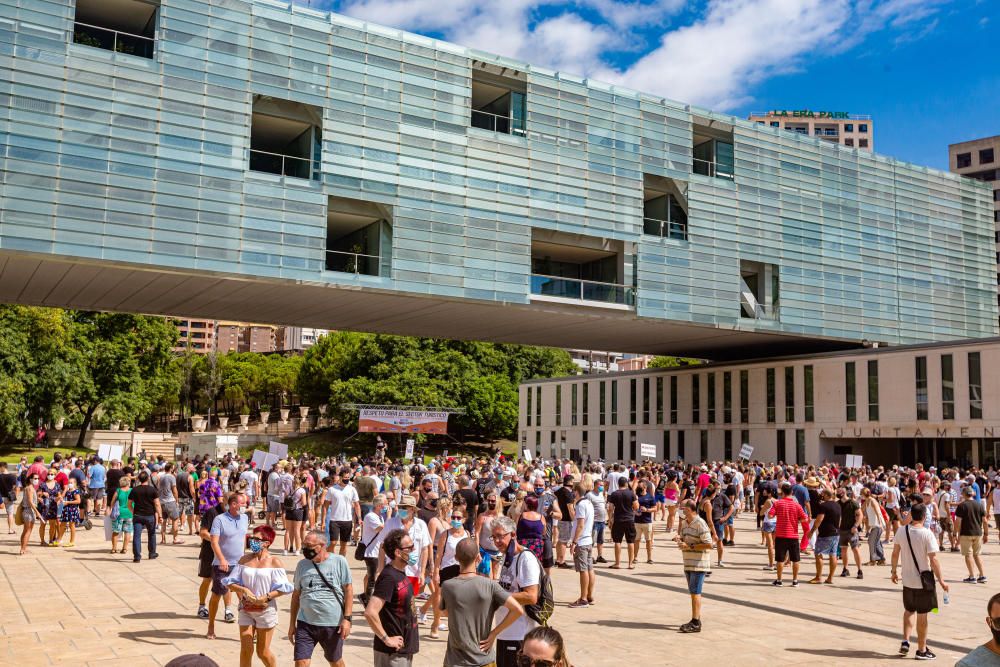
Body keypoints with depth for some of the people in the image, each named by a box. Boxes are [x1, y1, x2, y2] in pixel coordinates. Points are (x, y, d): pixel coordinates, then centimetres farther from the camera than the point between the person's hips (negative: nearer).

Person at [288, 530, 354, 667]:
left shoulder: (339, 561, -8)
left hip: (333, 624, -2)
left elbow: (348, 590, -4)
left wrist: (347, 618, -10)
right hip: (305, 624, 2)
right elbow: (296, 595, 9)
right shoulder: (302, 565, 1)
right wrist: (292, 623, 10)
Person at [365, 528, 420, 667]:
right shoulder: (389, 577, -22)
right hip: (392, 651, -8)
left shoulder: (401, 572, 5)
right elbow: (370, 613, -29)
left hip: (405, 648, 8)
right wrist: (387, 639, -21)